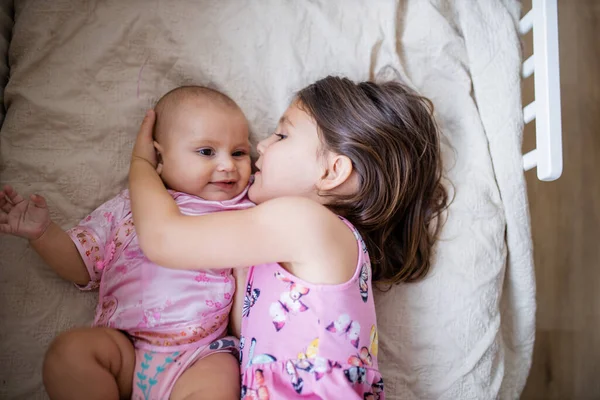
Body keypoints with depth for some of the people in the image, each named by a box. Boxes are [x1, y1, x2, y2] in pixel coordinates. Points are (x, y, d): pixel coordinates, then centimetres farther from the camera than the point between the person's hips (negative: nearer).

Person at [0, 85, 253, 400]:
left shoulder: (243, 213, 10)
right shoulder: (127, 207, 13)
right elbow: (81, 266, 17)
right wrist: (42, 233, 2)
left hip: (202, 354, -2)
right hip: (124, 345, 3)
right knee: (70, 349, -24)